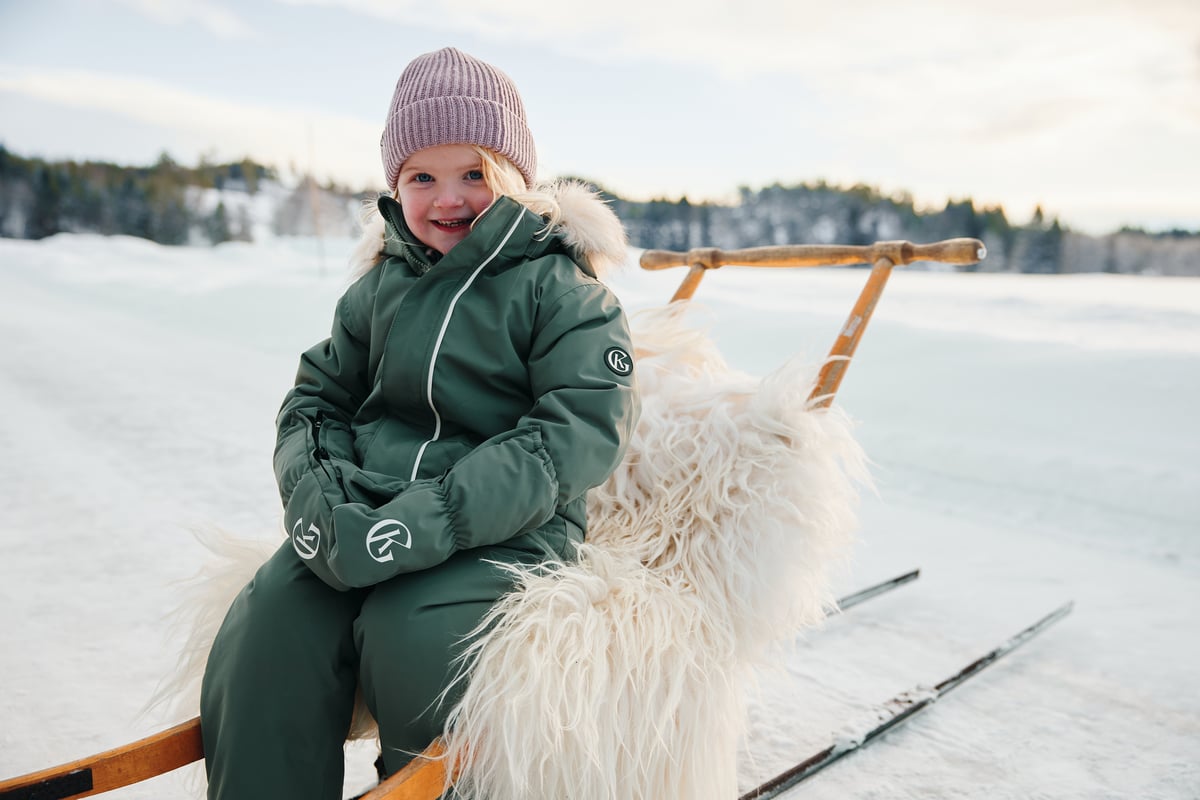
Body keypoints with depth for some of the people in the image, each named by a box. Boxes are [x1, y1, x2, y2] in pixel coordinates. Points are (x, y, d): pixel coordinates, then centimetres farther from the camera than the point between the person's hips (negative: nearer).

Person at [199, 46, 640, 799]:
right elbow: (318, 398, 19)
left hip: (504, 532, -4)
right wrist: (318, 497, -5)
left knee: (412, 640, -28)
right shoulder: (381, 284, 14)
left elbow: (581, 429, -14)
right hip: (367, 511, 5)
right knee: (261, 642, -17)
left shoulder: (558, 283, -3)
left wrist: (422, 525, -22)